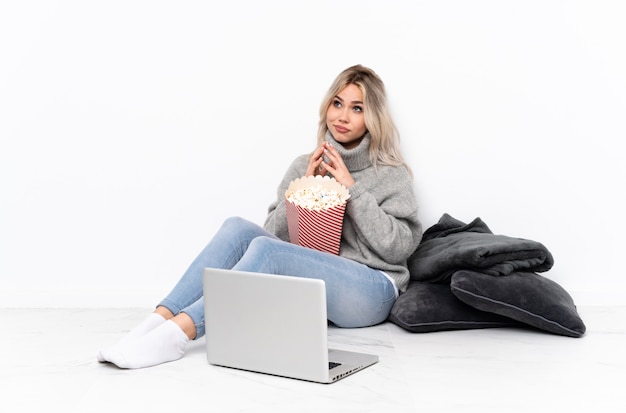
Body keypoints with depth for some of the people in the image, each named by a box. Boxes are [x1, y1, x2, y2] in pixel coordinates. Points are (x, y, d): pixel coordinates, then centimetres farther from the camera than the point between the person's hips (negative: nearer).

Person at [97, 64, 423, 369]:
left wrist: (352, 188, -9)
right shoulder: (304, 166, 14)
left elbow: (399, 247, -6)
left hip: (369, 294, -4)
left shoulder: (393, 175, 4)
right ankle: (159, 320, -31)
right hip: (310, 289, 4)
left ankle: (177, 334, -38)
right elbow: (275, 233, 10)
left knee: (265, 250, -31)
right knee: (238, 228, -22)